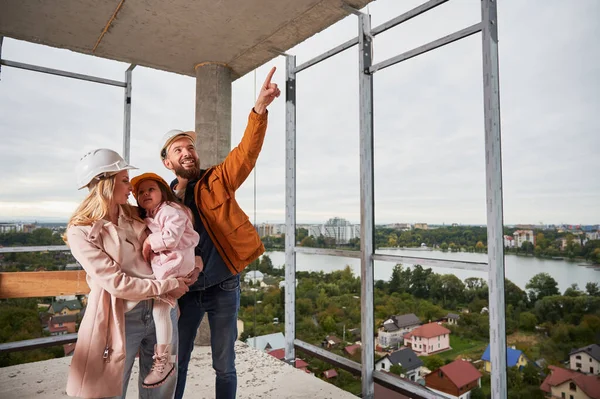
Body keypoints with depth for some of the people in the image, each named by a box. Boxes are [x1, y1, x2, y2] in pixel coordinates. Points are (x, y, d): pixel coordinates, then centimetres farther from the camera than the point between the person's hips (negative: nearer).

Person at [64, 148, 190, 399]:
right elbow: (117, 283, -17)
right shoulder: (81, 232, -10)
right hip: (121, 320, -5)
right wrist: (168, 286, -13)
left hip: (162, 311, 5)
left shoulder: (135, 216, 7)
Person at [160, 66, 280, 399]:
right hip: (185, 291, 2)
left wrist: (260, 108, -34)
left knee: (224, 366, 13)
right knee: (176, 362, 17)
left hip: (223, 289, -2)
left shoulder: (218, 181, -5)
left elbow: (246, 152, -21)